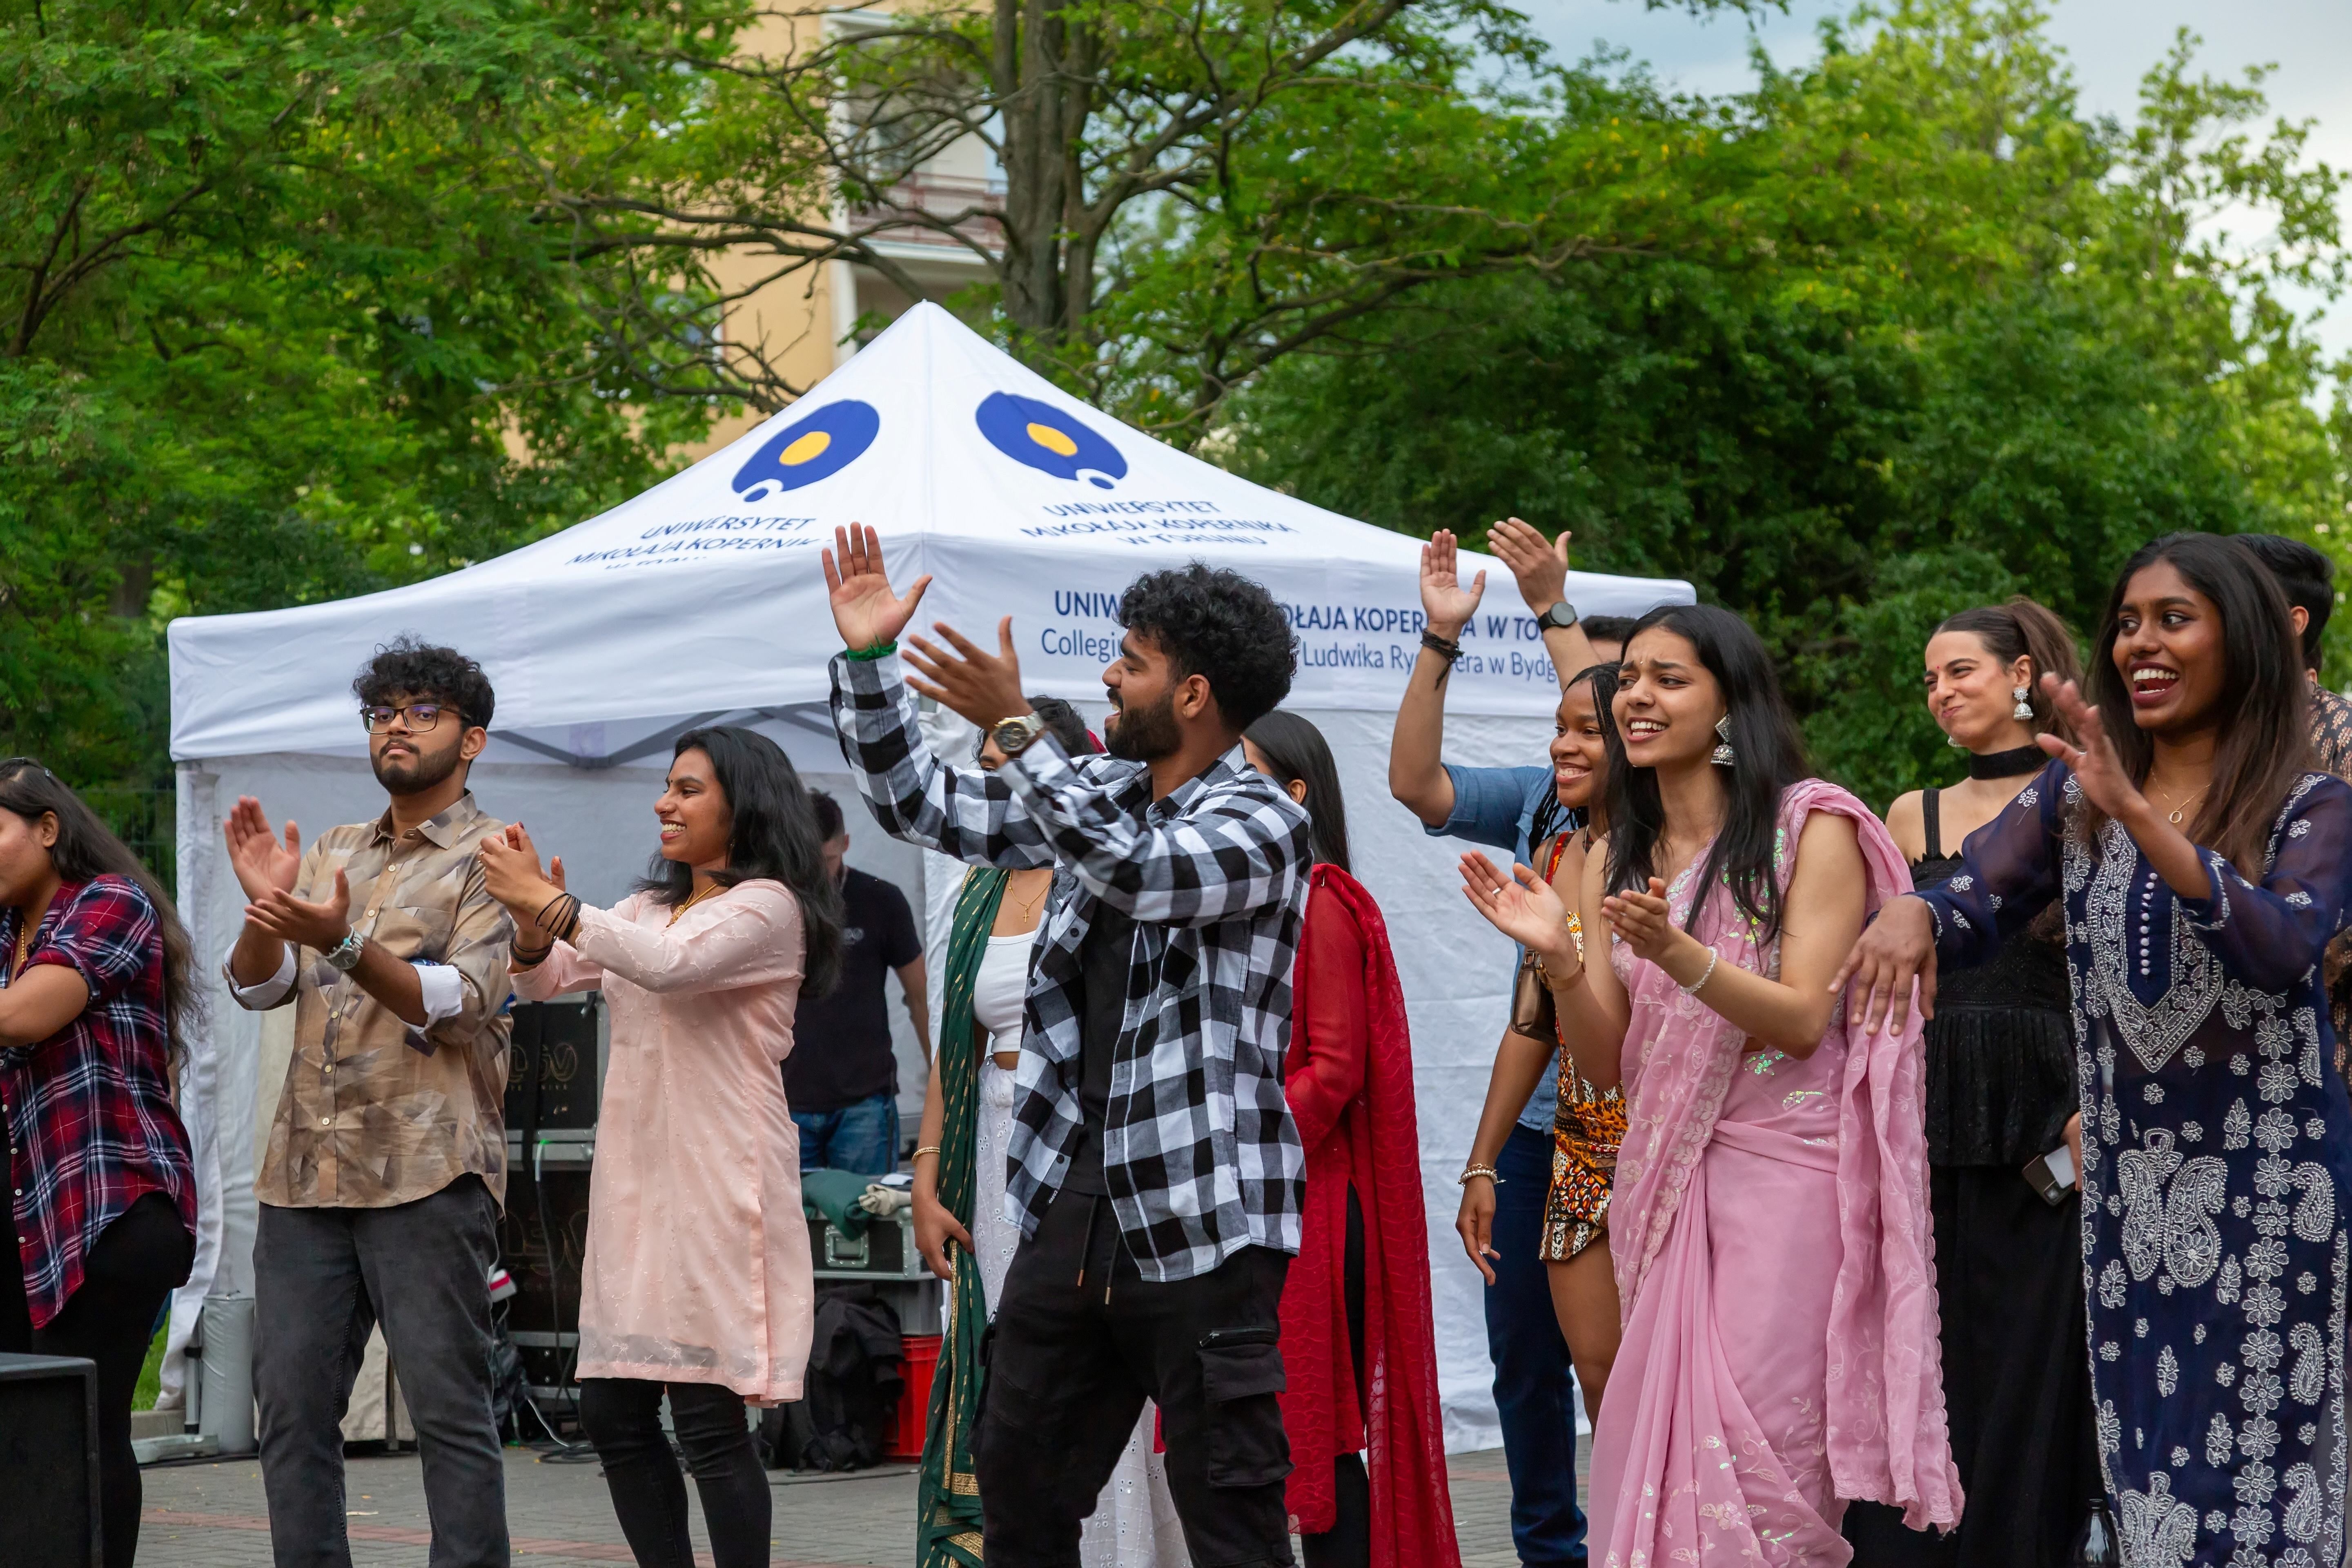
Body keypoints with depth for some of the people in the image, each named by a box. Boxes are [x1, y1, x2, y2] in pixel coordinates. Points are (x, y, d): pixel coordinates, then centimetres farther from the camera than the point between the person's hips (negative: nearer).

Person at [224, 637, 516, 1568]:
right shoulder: (332, 854, 20)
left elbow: (461, 1004, -11)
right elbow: (258, 986, 12)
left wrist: (343, 943, -25)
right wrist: (264, 905, -9)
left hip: (427, 1172, -6)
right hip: (305, 1169, 6)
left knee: (449, 1408, -7)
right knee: (291, 1408, 3)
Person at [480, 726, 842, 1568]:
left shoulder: (768, 908, -5)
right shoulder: (650, 906, 21)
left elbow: (672, 963, -22)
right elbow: (545, 979, 16)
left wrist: (548, 903, -21)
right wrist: (533, 923, -6)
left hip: (715, 1183, -8)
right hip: (634, 1180, 8)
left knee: (709, 1420, -9)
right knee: (612, 1413, 6)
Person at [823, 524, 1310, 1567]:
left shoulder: (1263, 827, -9)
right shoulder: (1101, 793, 13)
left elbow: (1136, 871, -27)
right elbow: (921, 804, 17)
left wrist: (1016, 728, -26)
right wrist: (866, 661, 8)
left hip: (1203, 1219, -8)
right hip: (1075, 1205, 8)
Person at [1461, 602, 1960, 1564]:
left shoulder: (1812, 828, -4)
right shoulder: (1617, 861, 13)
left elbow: (1803, 1021, -11)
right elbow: (1608, 1064, 9)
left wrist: (1675, 952, -25)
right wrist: (1559, 958, -9)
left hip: (1786, 1172, -6)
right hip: (1663, 1179, 6)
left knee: (1759, 1460, -11)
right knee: (1661, 1454, 4)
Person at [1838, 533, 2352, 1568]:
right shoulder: (2074, 796, 10)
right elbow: (1974, 909, 0)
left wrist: (2139, 814, -29)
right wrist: (1912, 913, -25)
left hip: (2267, 1182, -3)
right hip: (2125, 1183, 4)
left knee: (2263, 1459, -4)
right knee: (2147, 1474, 4)